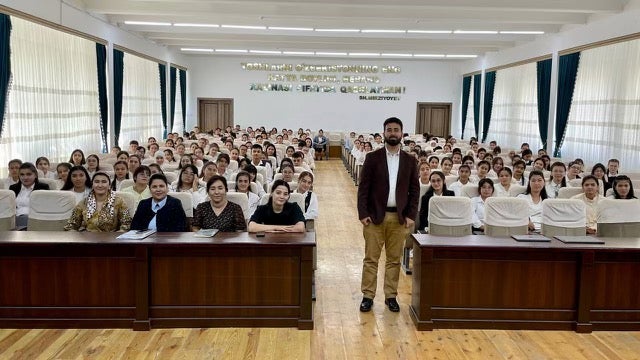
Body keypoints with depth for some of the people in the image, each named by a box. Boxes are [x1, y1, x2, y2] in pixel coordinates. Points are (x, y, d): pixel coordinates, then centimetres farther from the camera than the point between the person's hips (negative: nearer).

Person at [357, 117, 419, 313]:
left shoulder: (409, 160, 5)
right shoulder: (372, 157, -1)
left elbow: (414, 190, 6)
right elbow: (363, 187, -3)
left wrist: (411, 215, -2)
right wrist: (363, 213, -10)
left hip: (399, 217, 2)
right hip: (375, 215, -2)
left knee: (394, 259, 9)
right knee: (371, 258, 4)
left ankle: (391, 296, 20)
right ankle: (368, 296, 13)